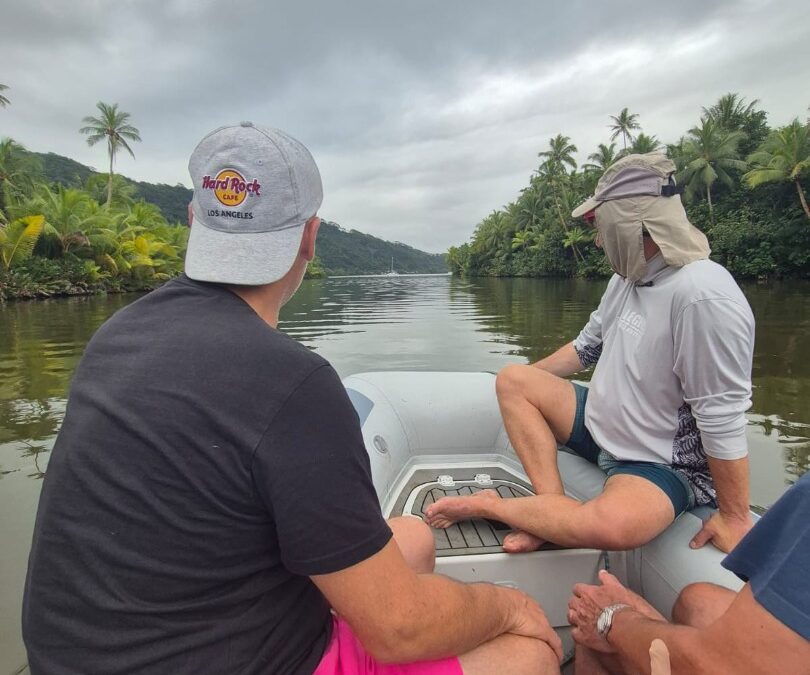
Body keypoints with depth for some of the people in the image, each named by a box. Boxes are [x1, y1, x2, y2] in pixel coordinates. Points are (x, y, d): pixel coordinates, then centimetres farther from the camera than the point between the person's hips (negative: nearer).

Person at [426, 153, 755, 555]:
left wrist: (734, 517, -18)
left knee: (614, 525, -38)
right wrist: (528, 380, 17)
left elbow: (724, 421, -25)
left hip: (664, 464, -8)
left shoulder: (704, 296, -27)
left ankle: (488, 505, -14)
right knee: (512, 380, 1)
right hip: (601, 424, 9)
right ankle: (553, 505, -10)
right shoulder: (627, 277, 1)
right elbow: (587, 346, 14)